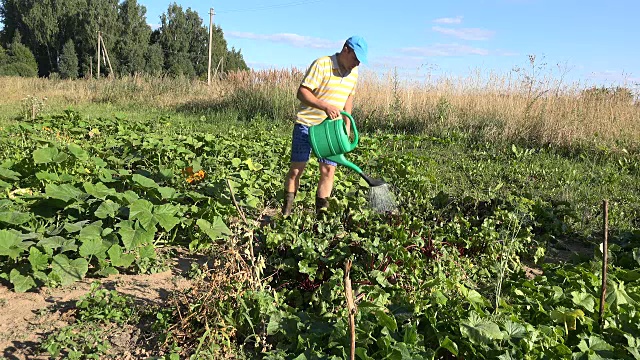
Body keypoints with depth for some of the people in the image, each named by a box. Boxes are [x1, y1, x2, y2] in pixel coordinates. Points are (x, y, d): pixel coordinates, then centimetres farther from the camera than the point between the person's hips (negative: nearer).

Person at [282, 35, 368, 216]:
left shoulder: (353, 72, 8)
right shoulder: (321, 65, -14)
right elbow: (302, 92, -20)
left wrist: (347, 123, 13)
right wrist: (325, 106, -31)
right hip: (307, 124, -5)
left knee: (328, 169, -1)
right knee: (296, 168, -1)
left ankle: (321, 211, 8)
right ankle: (286, 210, 11)